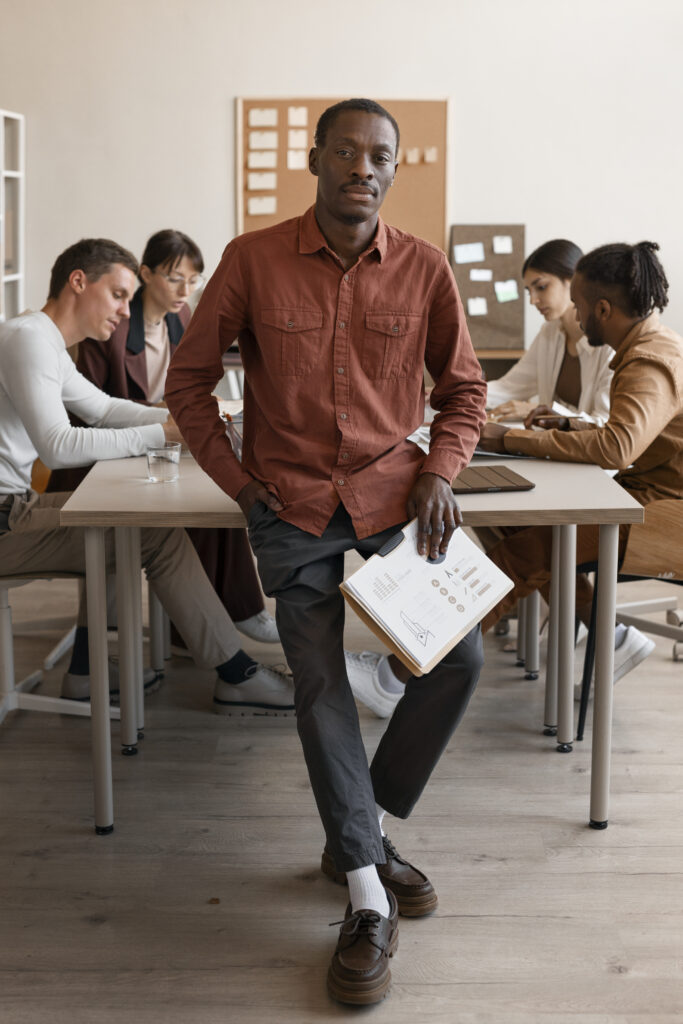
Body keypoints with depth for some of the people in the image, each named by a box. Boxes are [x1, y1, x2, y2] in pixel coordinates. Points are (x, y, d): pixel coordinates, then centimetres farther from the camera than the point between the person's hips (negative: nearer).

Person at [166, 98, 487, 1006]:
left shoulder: (424, 268, -1)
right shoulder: (254, 259, -5)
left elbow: (464, 388, 10)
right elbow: (188, 378, 4)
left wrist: (439, 474, -6)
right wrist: (236, 480, -2)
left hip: (392, 497, 2)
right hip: (294, 508, -2)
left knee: (459, 657, -8)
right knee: (321, 685, -7)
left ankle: (357, 832, 14)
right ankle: (367, 901, 3)